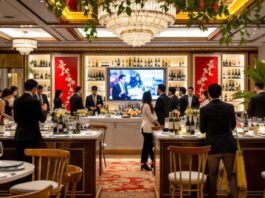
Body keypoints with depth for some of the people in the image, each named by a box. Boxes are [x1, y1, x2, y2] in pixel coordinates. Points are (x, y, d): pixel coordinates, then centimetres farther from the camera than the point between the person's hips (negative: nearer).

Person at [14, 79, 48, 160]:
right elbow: (42, 119, -7)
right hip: (32, 136, -6)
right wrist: (44, 110, 10)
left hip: (19, 136, 6)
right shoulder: (34, 101, -13)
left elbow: (16, 119, 12)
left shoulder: (17, 101, 5)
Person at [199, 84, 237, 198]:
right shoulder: (230, 107, -5)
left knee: (213, 175, 13)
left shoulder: (204, 109, -11)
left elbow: (202, 129, -1)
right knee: (231, 174, 13)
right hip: (229, 145, 1)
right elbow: (233, 125, 9)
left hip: (213, 146, -1)